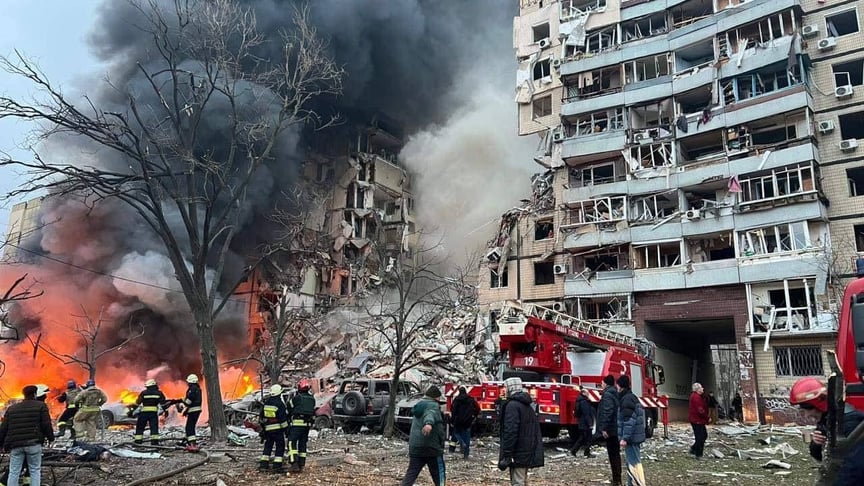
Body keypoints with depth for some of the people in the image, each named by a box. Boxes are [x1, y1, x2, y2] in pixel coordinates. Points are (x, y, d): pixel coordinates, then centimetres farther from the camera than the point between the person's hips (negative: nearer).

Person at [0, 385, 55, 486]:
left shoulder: (12, 408, 16)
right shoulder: (41, 406, 3)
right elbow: (46, 424, -3)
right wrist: (50, 438, 9)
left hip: (15, 444, 3)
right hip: (33, 443, -3)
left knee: (13, 472, 7)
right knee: (35, 470, 5)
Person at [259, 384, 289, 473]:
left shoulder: (266, 403, 5)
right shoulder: (280, 403, -14)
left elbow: (261, 416, 13)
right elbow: (283, 418, -13)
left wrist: (262, 426, 25)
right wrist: (286, 428, -2)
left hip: (268, 428, 6)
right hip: (278, 429, -6)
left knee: (268, 446, 16)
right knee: (280, 446, 2)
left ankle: (263, 464, 14)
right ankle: (277, 466, -1)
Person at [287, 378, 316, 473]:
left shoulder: (296, 397, -6)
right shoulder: (312, 399, 11)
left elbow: (289, 409, 3)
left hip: (297, 423, -6)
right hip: (307, 424, 6)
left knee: (292, 442, -4)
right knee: (303, 444, 12)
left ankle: (294, 464, -16)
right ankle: (301, 465, 12)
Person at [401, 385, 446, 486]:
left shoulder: (419, 405, 21)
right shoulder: (433, 405, -6)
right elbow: (430, 414, -30)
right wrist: (428, 423, -51)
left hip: (414, 445, 7)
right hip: (431, 445, -7)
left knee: (411, 472, 7)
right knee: (439, 474, 5)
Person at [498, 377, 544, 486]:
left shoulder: (512, 405, -16)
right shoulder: (529, 404, 13)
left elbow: (510, 432, -22)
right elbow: (535, 429, 20)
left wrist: (506, 456, -21)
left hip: (518, 454, -9)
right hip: (529, 452, 9)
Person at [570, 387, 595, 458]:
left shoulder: (581, 401, 14)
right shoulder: (584, 402, -19)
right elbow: (586, 414, -22)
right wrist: (590, 424, -20)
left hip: (581, 424, 10)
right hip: (586, 424, -10)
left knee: (582, 439, 15)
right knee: (589, 438, -1)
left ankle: (573, 451, 13)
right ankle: (587, 453, 5)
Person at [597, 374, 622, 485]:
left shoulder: (607, 394, -15)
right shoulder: (615, 394, 14)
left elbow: (607, 412, -24)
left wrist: (604, 428, -22)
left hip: (610, 430, -9)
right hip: (617, 429, 9)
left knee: (612, 454, -4)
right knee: (616, 454, 15)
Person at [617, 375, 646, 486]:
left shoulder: (627, 399, -16)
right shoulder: (633, 397, 16)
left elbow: (629, 421, -22)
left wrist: (625, 438, -22)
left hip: (631, 438, -10)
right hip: (635, 437, 10)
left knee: (634, 463, -9)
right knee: (632, 463, 16)